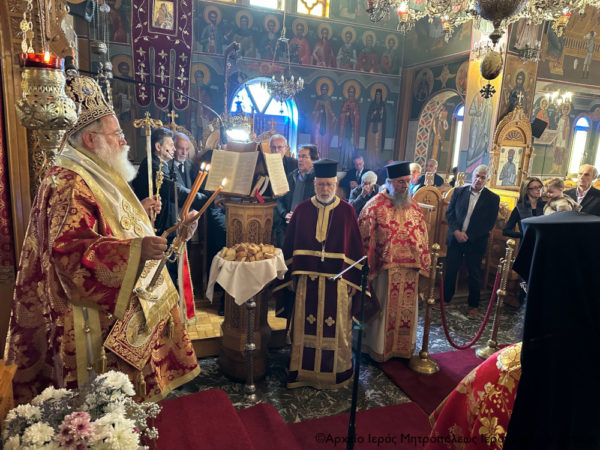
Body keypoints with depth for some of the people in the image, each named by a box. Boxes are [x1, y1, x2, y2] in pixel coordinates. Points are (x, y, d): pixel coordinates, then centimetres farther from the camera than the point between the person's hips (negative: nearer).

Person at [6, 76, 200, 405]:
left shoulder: (96, 175, 13)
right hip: (95, 315, -10)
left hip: (123, 303, 10)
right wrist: (135, 249, -38)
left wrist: (139, 210, 12)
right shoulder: (69, 184, -21)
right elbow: (69, 250, -30)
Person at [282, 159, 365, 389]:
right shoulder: (302, 210, 1)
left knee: (335, 326, 9)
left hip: (337, 279, 0)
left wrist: (353, 280, -3)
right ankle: (305, 369, 28)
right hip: (307, 278, 1)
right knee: (306, 325, 10)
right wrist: (291, 275, 1)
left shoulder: (347, 211, -1)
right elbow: (290, 244, 5)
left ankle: (335, 370, 29)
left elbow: (355, 247, 1)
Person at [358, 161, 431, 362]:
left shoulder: (413, 206, 8)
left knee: (406, 308, 16)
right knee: (382, 309, 8)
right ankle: (378, 348, 26)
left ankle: (404, 347, 34)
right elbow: (365, 238, -9)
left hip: (409, 269, 5)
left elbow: (422, 236, 13)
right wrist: (367, 266, -9)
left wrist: (423, 264, 11)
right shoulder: (375, 206, -9)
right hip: (384, 268, -5)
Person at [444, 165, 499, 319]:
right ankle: (445, 299, 24)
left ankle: (473, 306, 23)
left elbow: (489, 224, -4)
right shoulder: (459, 191, 4)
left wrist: (468, 236, -12)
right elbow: (449, 213, 4)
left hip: (476, 242, -2)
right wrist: (456, 231, -11)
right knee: (450, 270, 6)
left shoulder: (492, 198, -2)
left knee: (474, 275, 8)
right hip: (455, 238, 2)